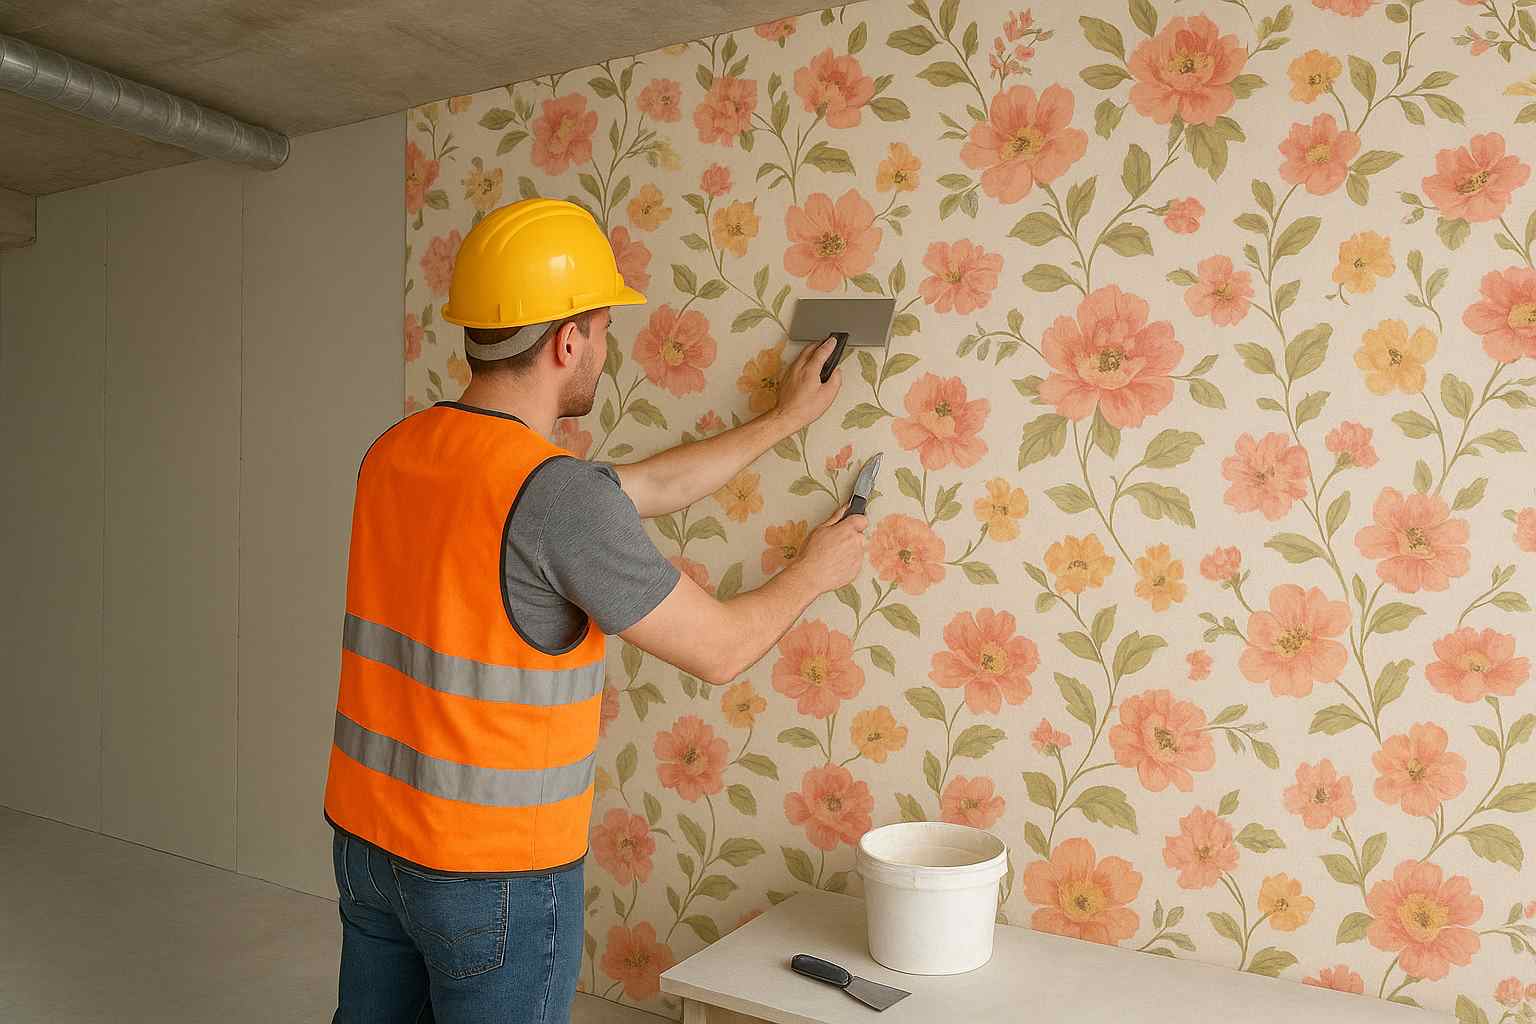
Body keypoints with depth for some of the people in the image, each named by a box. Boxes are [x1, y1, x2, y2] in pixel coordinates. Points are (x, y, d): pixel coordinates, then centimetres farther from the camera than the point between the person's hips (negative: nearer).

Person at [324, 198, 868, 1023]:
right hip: (493, 867, -7)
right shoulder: (557, 495, -26)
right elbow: (719, 651, -14)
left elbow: (646, 488, 7)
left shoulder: (395, 453, 0)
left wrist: (784, 419, 14)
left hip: (366, 836, 7)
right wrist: (816, 570, 5)